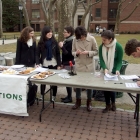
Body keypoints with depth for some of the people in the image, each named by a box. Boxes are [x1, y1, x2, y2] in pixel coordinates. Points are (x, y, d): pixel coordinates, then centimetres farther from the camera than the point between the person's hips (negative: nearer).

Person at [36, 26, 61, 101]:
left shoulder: (54, 42, 1)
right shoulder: (41, 43, 0)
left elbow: (58, 54, 2)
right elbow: (37, 54, -1)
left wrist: (59, 65, -3)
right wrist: (38, 63, -16)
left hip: (54, 65, 0)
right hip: (44, 65, 0)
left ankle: (54, 95, 22)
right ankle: (42, 95, 22)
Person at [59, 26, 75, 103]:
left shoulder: (71, 42, -14)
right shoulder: (66, 41, 12)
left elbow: (68, 53, -19)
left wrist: (62, 47, -23)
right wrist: (62, 63, 18)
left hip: (69, 64, -9)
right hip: (66, 63, 9)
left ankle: (70, 98, 7)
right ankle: (68, 96, 23)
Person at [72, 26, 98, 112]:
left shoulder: (92, 39, -10)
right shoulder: (75, 40, -5)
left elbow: (96, 51, -5)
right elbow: (73, 52, 2)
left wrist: (88, 52, -22)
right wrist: (76, 53, -20)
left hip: (89, 66, -1)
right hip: (78, 65, 2)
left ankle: (89, 102, 27)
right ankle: (78, 101, 30)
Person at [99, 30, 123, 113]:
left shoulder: (118, 47, -15)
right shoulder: (101, 47, -6)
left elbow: (119, 61, -11)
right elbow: (101, 59, -10)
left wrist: (117, 70, -27)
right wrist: (105, 68, -26)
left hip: (114, 72, -3)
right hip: (105, 71, 3)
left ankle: (113, 103, 28)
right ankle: (108, 105, 23)